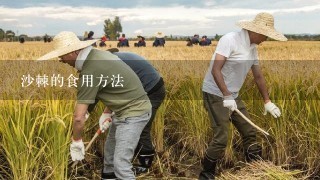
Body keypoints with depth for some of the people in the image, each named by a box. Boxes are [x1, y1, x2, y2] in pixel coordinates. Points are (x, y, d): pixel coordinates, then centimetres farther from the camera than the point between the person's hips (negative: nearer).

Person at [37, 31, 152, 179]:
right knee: (111, 148, 25)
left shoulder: (90, 71, -25)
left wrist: (76, 142, -7)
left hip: (133, 112, -10)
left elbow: (79, 117, -22)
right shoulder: (98, 54, 4)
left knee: (121, 164, -12)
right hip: (126, 108, 10)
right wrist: (107, 112, 17)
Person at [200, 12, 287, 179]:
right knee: (221, 139, -11)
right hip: (215, 95, -8)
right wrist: (226, 96, -31)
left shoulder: (253, 48, 7)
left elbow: (258, 76, 16)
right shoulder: (229, 40, -18)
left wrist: (267, 101, 18)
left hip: (233, 96, 9)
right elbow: (215, 70, -25)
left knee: (249, 132, 11)